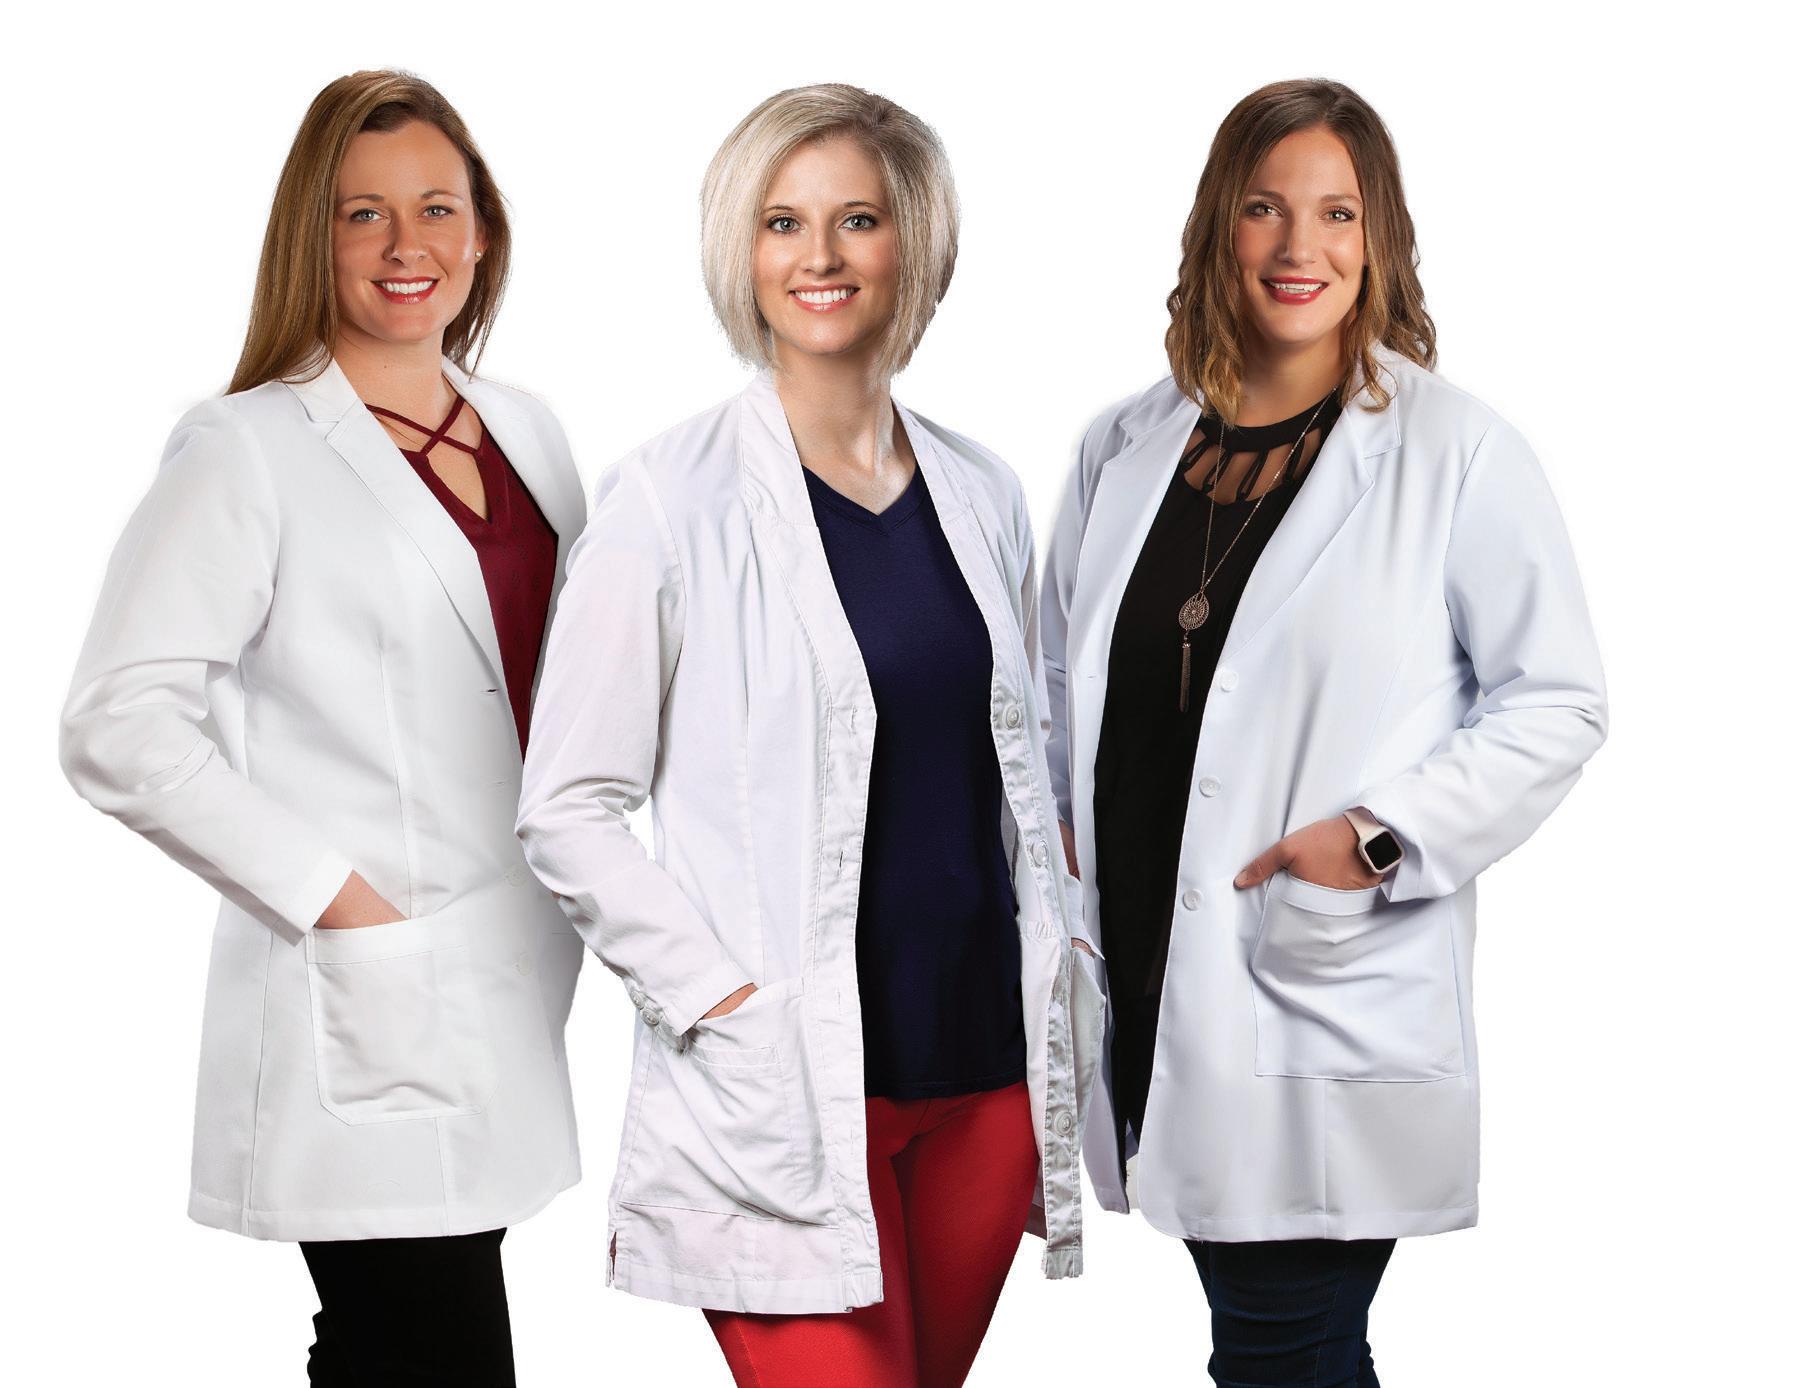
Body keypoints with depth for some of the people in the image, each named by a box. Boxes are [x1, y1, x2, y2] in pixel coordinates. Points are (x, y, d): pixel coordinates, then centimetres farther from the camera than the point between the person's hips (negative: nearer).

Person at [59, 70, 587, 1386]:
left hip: (515, 996, 6)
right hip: (365, 1017, -6)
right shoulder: (247, 451, -6)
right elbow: (119, 724, -13)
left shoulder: (527, 435, 14)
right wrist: (330, 896, -15)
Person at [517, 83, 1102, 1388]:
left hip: (988, 1068, 5)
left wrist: (1064, 989, 9)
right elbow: (568, 809, -4)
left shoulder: (983, 494, 10)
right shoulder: (672, 497, -5)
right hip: (782, 1090, -5)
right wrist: (716, 997, -12)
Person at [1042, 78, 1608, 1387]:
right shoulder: (1124, 447, 10)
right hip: (1154, 990, 5)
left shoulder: (1456, 453, -5)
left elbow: (1560, 701, -4)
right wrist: (1062, 823, 6)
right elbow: (1059, 678, 22)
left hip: (1334, 1011, -5)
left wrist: (1382, 838, -14)